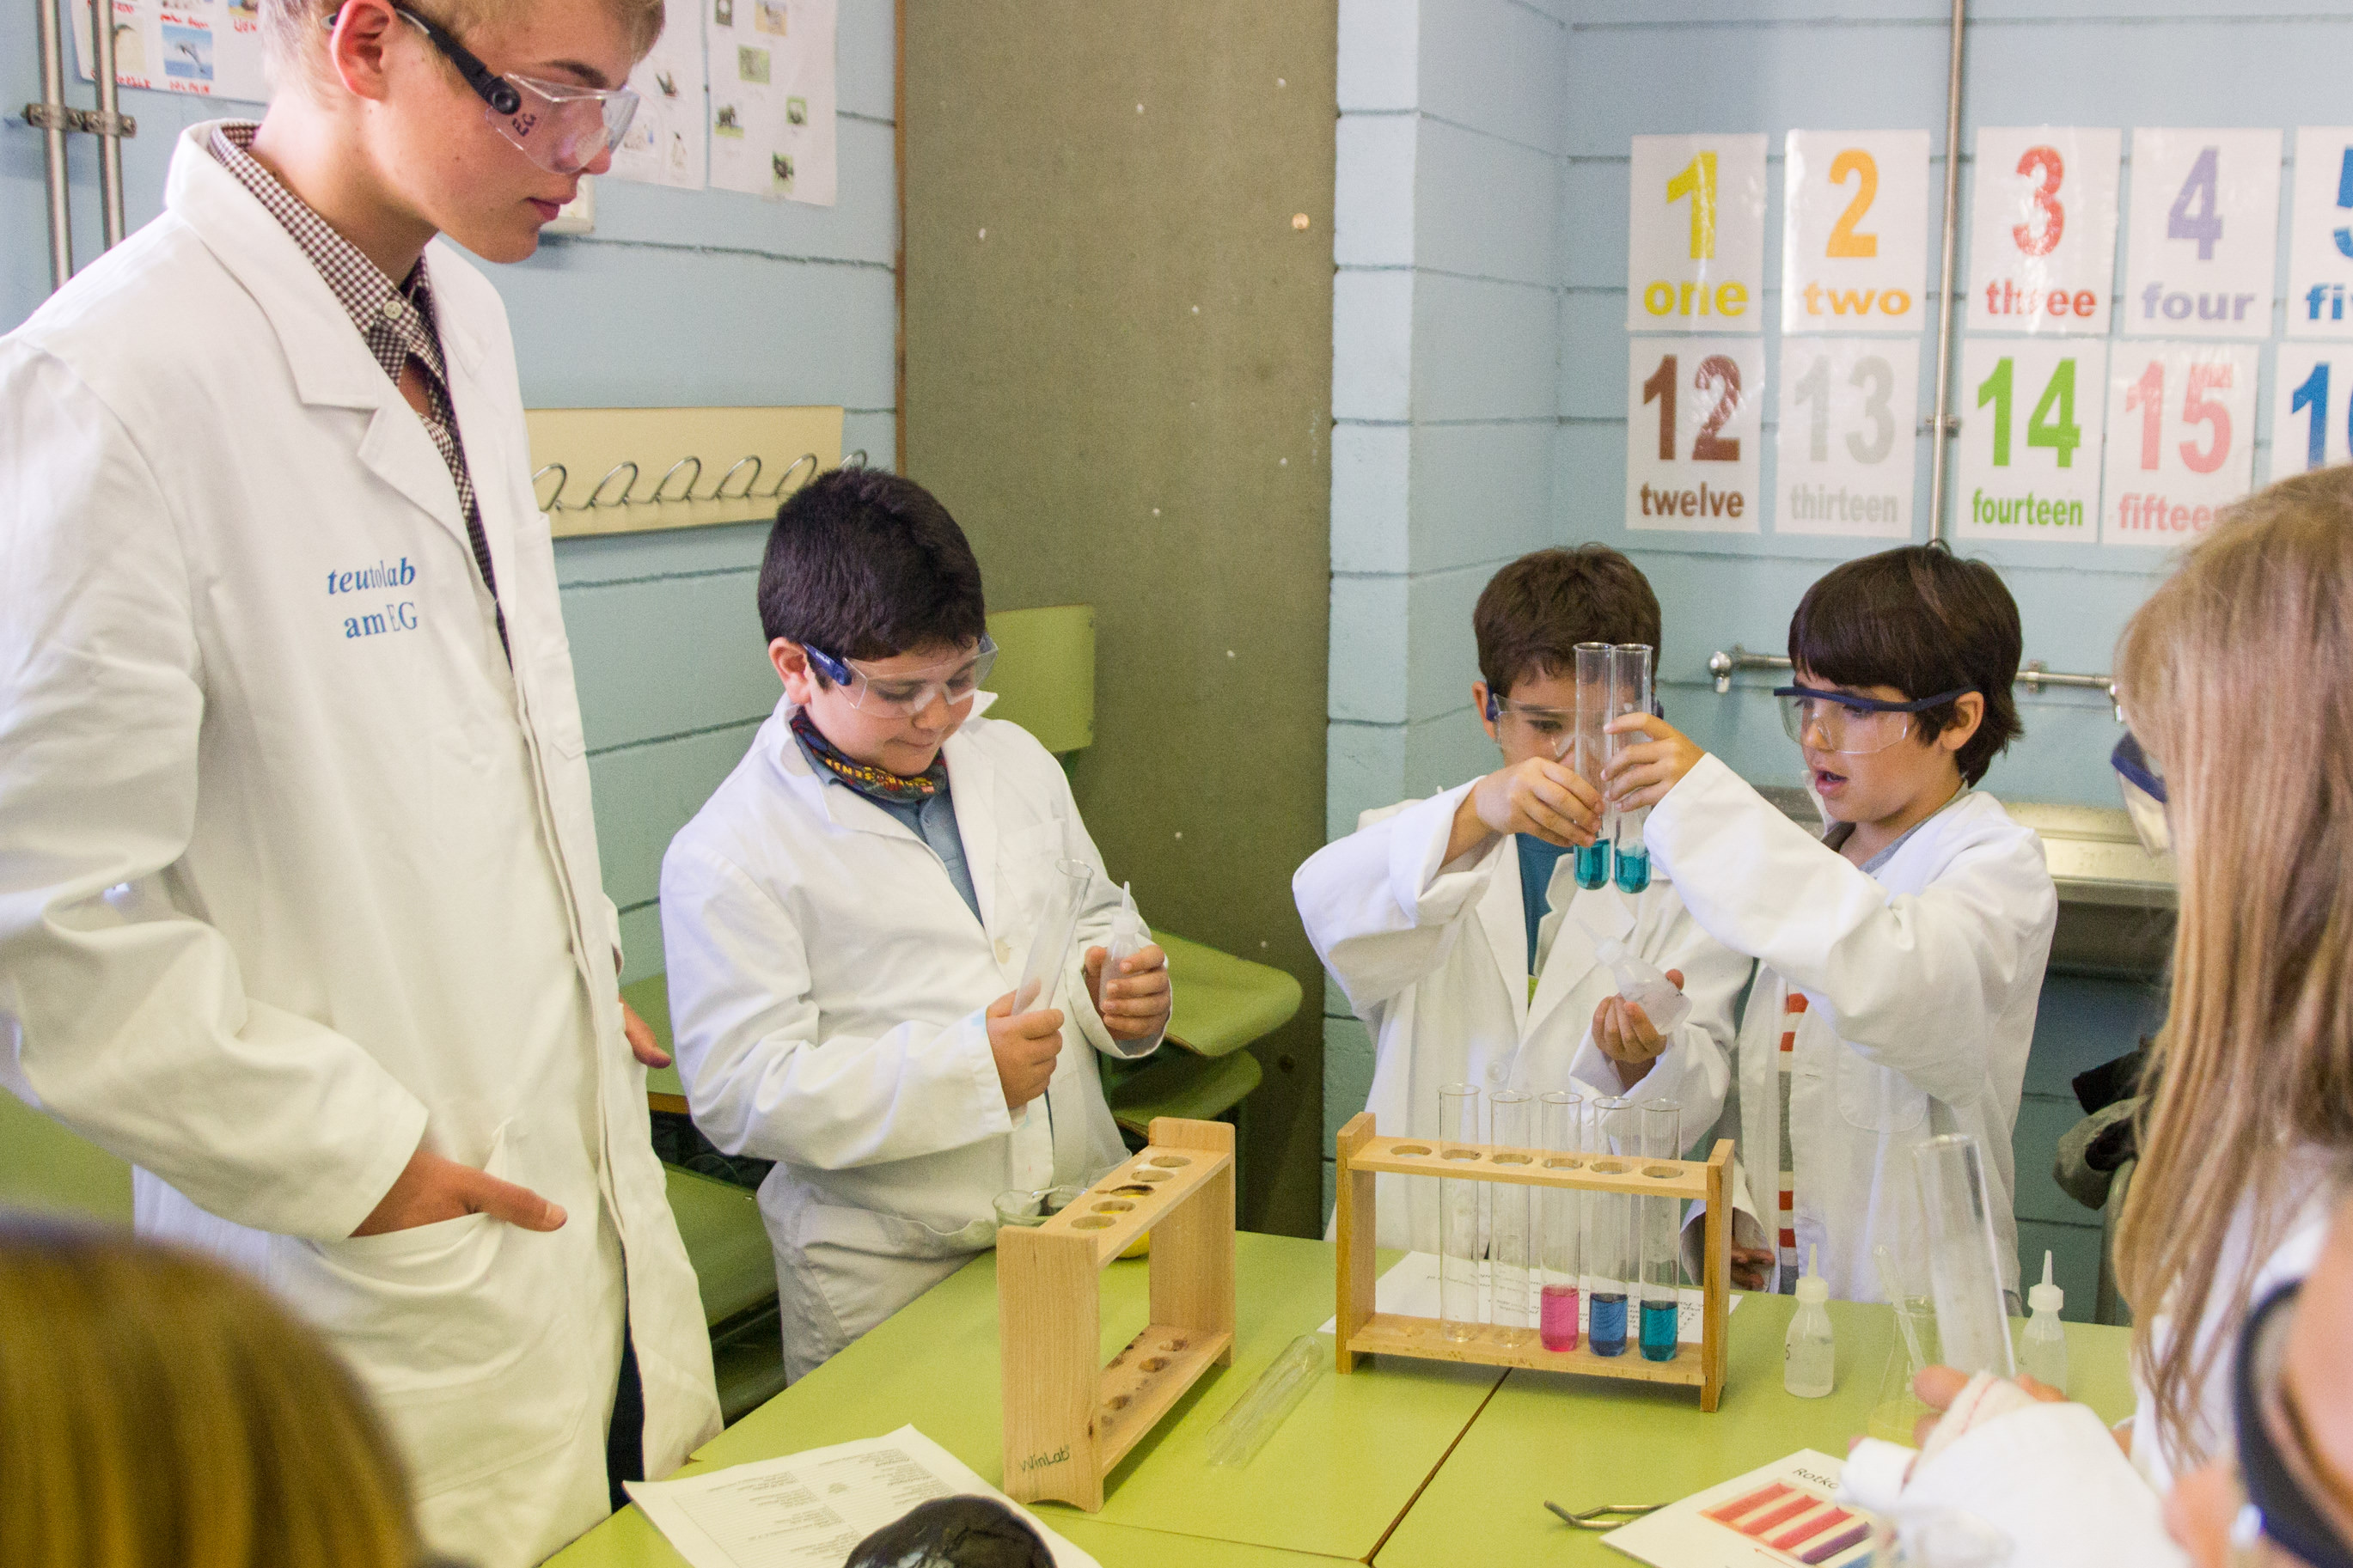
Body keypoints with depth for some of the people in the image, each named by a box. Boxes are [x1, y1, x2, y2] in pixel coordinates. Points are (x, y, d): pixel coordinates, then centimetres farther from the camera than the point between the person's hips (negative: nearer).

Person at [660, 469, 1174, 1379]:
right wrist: (964, 1068, -24)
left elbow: (1091, 921, 21)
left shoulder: (1015, 762, 8)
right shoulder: (727, 856, -12)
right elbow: (739, 1092, -17)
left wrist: (1114, 992, -3)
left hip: (1083, 1223, 5)